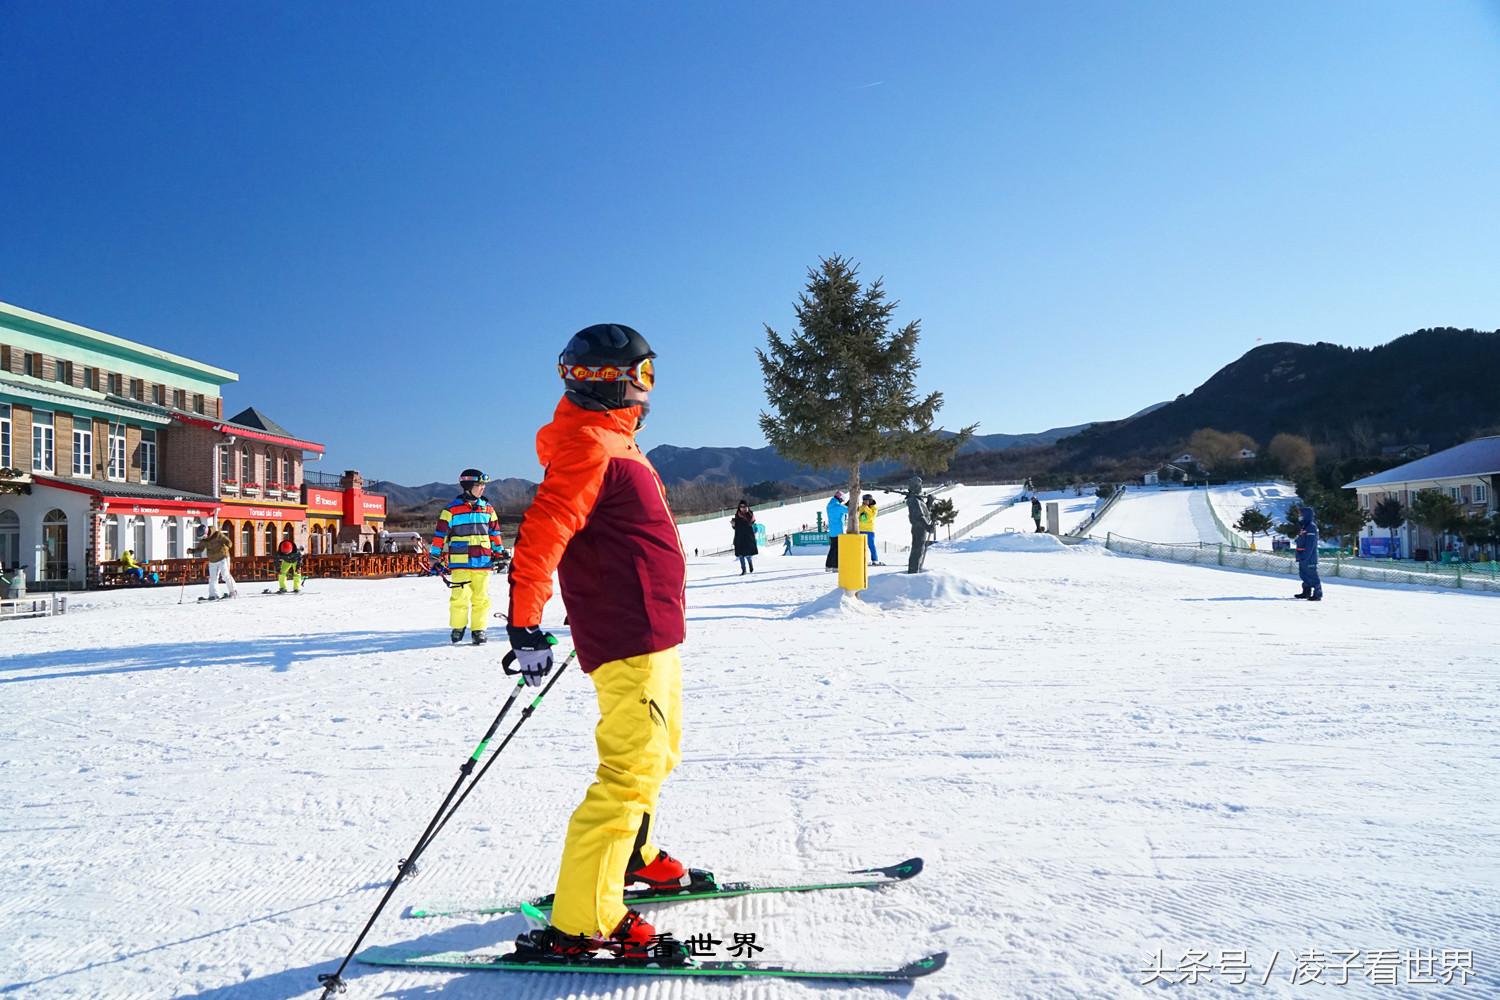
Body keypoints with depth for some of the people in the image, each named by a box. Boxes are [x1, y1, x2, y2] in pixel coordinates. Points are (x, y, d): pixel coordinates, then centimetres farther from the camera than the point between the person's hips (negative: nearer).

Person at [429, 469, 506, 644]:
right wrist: (435, 558, 5)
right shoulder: (451, 510, 0)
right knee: (460, 597, -7)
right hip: (460, 562, -3)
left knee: (481, 598, 2)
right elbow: (440, 533, 4)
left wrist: (500, 553, 19)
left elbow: (495, 533, 21)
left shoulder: (488, 508, 13)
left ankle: (479, 630, 12)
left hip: (483, 562, 3)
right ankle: (457, 628, 12)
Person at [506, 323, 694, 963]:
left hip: (649, 634, 11)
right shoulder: (590, 444, -15)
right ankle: (581, 924, -1)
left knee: (656, 756, 23)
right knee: (630, 774, -8)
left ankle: (631, 858, 40)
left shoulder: (609, 441, 17)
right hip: (631, 639, -11)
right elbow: (542, 529, -25)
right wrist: (524, 623, -29)